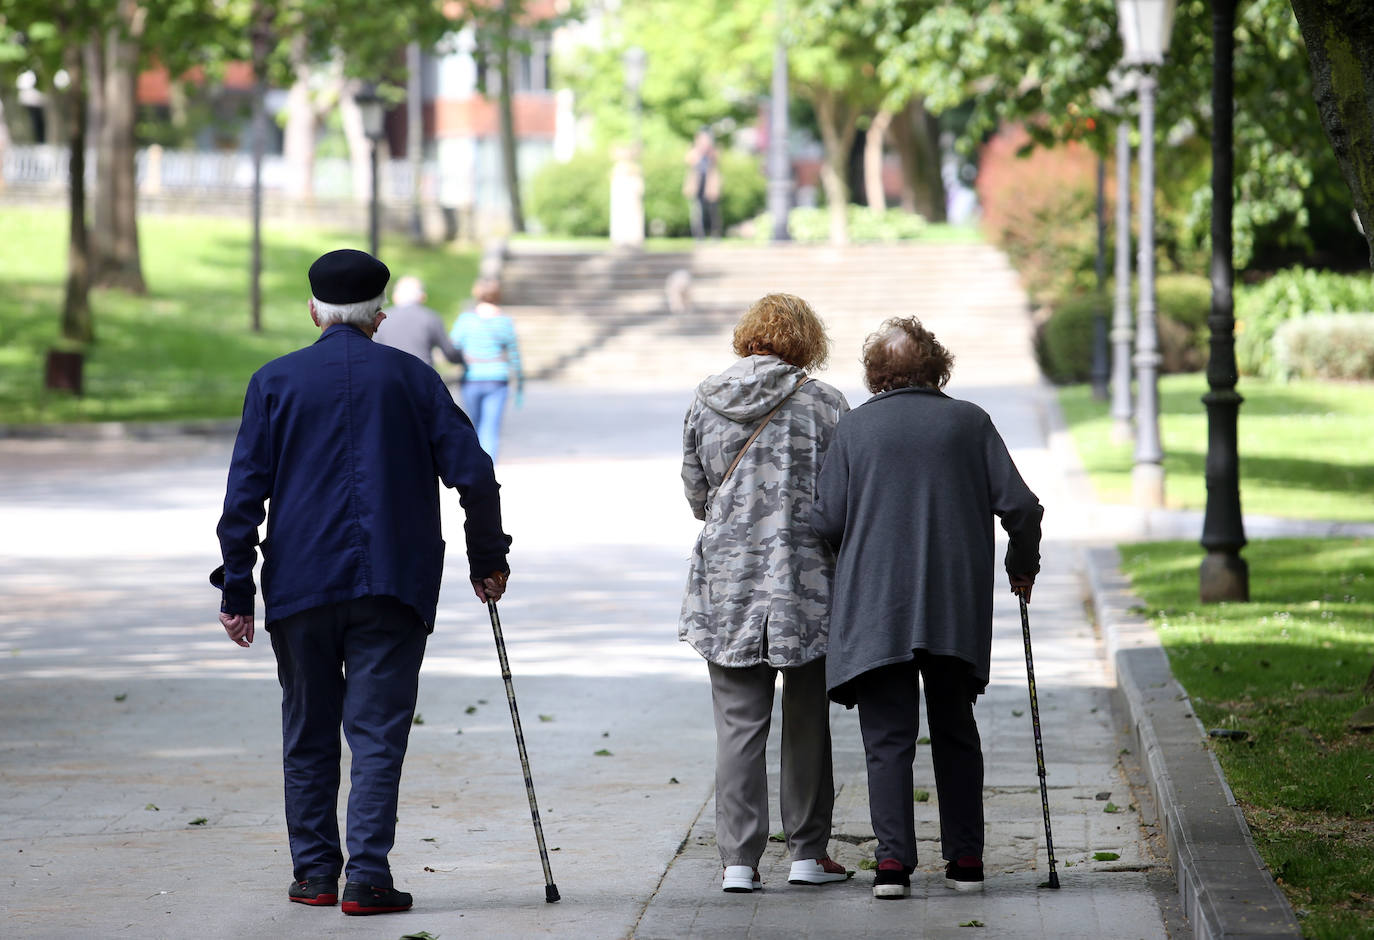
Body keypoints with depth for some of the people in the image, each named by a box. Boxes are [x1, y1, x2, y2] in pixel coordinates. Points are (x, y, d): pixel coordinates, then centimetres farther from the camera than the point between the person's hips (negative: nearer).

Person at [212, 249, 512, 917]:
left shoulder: (275, 381, 2)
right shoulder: (413, 378, 3)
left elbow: (245, 491, -2)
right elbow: (472, 473, -1)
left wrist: (236, 590, 1)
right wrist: (488, 560, 11)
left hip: (299, 586, 1)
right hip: (394, 586, -1)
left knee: (309, 735, 12)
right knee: (378, 732, 0)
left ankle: (315, 872, 15)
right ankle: (368, 875, -10)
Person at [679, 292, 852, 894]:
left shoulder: (705, 404, 3)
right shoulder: (823, 404, -6)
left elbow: (696, 496, 11)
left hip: (725, 581, 2)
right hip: (808, 583, -2)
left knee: (737, 724, 4)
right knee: (807, 720, 11)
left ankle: (738, 860, -1)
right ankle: (808, 853, 16)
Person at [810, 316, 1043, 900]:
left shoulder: (854, 428, 0)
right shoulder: (969, 422, 3)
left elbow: (825, 522, -3)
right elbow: (1019, 505, -1)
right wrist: (1023, 567, 17)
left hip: (875, 610, -2)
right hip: (957, 610, 2)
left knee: (888, 737, -1)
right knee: (955, 732, 14)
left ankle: (893, 859, -12)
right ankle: (965, 858, 12)